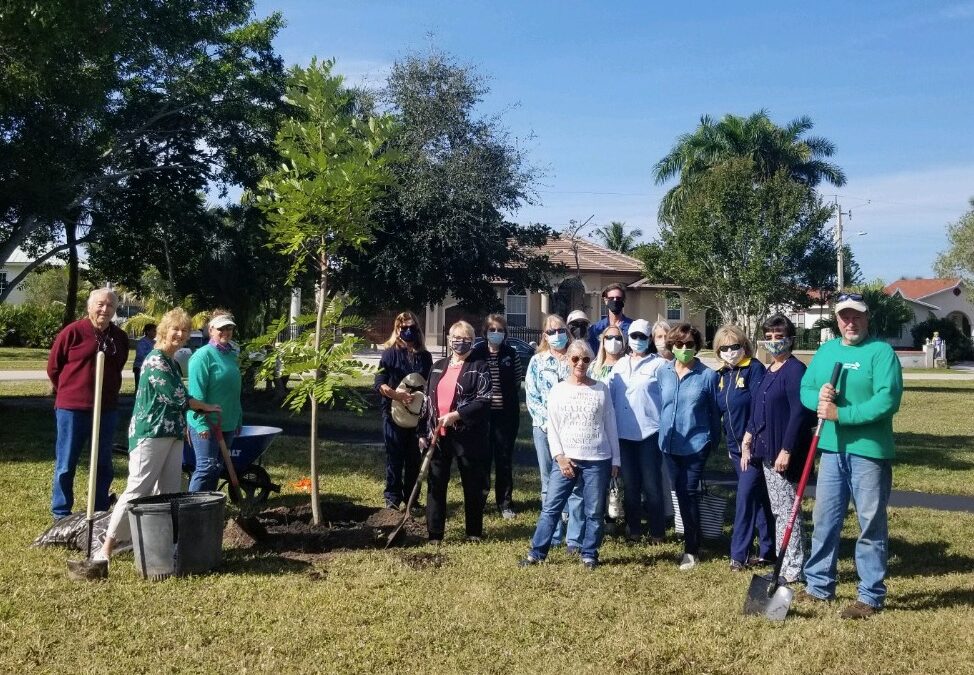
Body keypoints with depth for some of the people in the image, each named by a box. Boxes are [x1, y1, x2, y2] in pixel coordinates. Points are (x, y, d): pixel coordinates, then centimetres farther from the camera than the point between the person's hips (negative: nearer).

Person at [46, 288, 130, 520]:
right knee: (65, 465, 4)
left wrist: (110, 393, 11)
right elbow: (53, 366, 0)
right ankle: (61, 514, 16)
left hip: (107, 409, 5)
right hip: (72, 409, -4)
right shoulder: (73, 332, -9)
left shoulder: (120, 337, 5)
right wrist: (68, 392, 6)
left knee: (104, 465, 12)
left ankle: (100, 512, 25)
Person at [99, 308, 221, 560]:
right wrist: (205, 407, -1)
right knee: (138, 490, -9)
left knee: (170, 492, 10)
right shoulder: (155, 360, -12)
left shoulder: (172, 362, 17)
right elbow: (177, 397, -15)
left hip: (172, 435, 9)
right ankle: (107, 547, -3)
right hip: (151, 434, -9)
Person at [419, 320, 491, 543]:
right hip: (437, 435, 4)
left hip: (467, 434, -4)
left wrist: (456, 415, -20)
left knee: (473, 484, 6)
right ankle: (434, 533, 13)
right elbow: (427, 400, 16)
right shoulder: (438, 367, 14)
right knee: (436, 484, 6)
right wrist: (423, 432, 10)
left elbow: (483, 400, -11)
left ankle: (474, 532, 20)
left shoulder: (479, 367, -1)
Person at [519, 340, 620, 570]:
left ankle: (589, 555, 18)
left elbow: (610, 426, 6)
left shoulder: (601, 389, 4)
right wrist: (559, 456, -8)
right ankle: (536, 553, 7)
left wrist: (615, 459, 4)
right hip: (565, 459, 0)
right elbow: (552, 428, 3)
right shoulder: (558, 390, 4)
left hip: (597, 460, 0)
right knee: (551, 507, 0)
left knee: (595, 512, 5)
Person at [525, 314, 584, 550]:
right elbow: (531, 397, 4)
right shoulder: (537, 361, 9)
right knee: (549, 484, 7)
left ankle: (575, 537, -1)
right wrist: (547, 422, -8)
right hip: (544, 427, 1)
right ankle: (552, 534, 15)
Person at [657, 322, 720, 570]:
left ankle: (691, 549, 9)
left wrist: (713, 442, 3)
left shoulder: (708, 375, -10)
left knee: (689, 494, -2)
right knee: (680, 494, 13)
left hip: (695, 445, -4)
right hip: (670, 444, 4)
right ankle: (692, 540, 29)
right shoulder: (663, 372, 1)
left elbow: (715, 412, -2)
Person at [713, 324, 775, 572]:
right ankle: (767, 549, 22)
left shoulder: (754, 369, -13)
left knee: (745, 498, -6)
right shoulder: (721, 375, 8)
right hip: (735, 447, 7)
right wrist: (729, 443, 12)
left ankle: (739, 554, 1)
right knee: (759, 498, 14)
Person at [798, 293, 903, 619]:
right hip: (832, 449, 6)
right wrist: (818, 398, -11)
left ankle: (871, 595, 12)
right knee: (824, 520, 13)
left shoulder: (881, 352, -9)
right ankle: (818, 585, 26)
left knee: (871, 525, 3)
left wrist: (840, 414, -20)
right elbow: (805, 389, 13)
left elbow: (887, 400, -20)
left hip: (869, 451, -6)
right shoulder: (826, 351, 12)